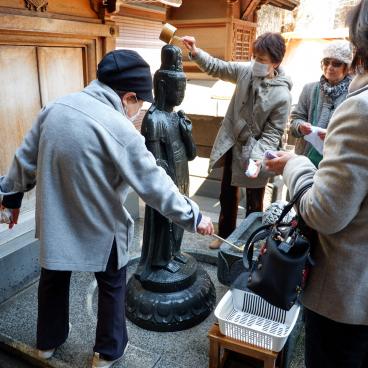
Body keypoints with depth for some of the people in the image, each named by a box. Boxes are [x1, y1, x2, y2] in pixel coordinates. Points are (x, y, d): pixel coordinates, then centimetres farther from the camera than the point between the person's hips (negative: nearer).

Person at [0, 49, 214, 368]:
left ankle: (48, 341, 49)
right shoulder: (120, 130, -24)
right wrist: (193, 217, -9)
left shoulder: (55, 108, -4)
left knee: (53, 280, 27)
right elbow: (155, 184, -21)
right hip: (100, 228, -5)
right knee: (112, 287, 19)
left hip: (53, 220, 6)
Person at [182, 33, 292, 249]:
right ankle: (225, 235, 41)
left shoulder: (282, 96, -21)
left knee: (254, 203, 12)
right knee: (227, 196, 20)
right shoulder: (246, 71, -8)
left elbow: (272, 134, -18)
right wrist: (196, 52, -10)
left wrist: (258, 158, -31)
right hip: (231, 145, 5)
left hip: (255, 153, -5)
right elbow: (217, 67, 5)